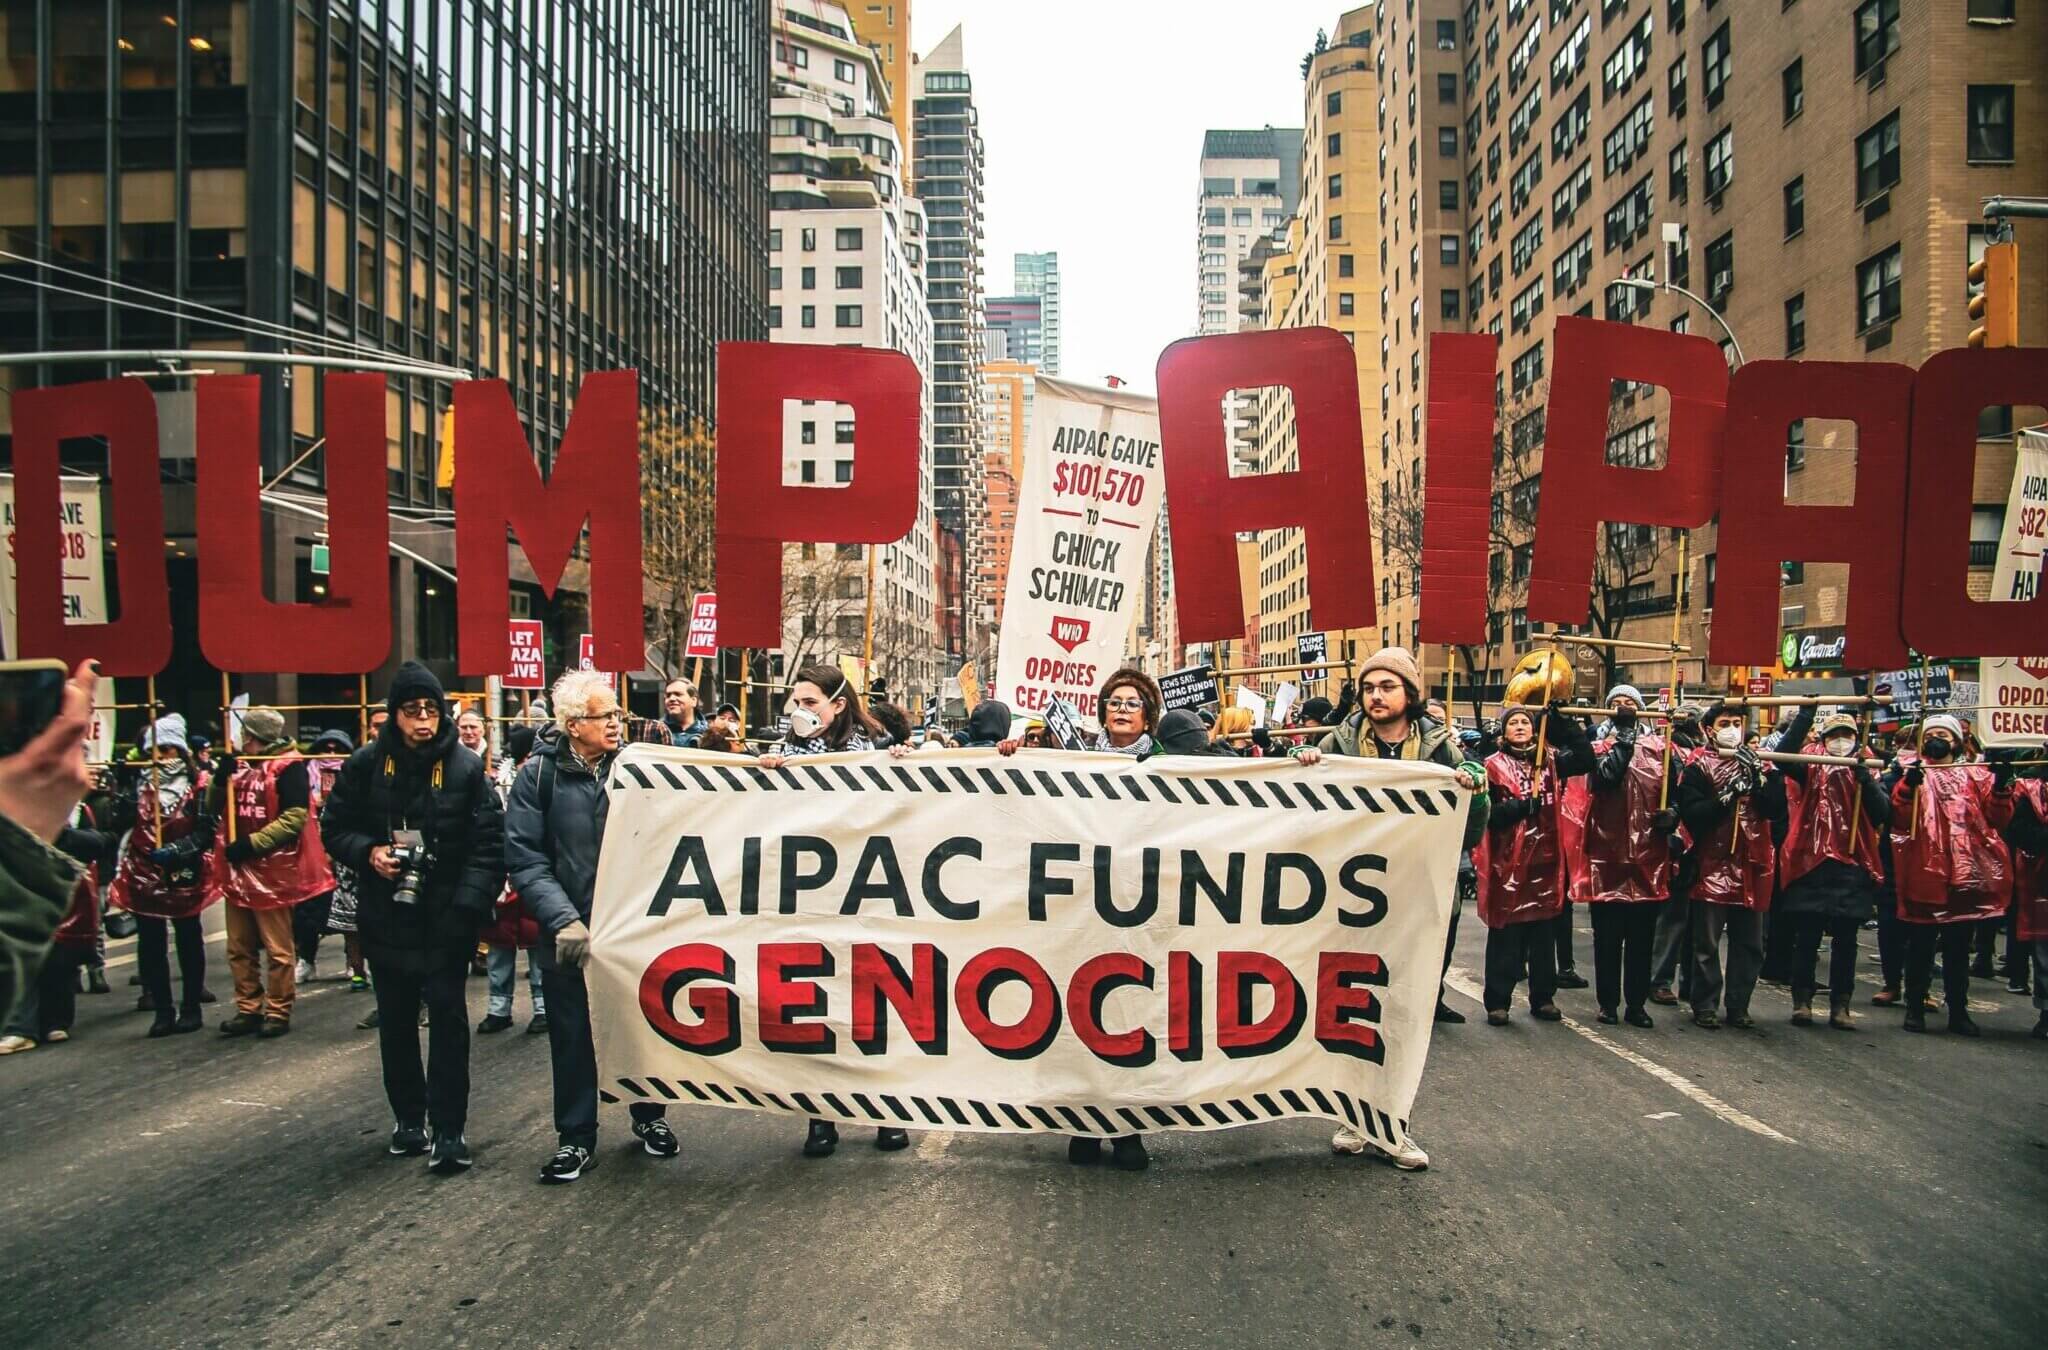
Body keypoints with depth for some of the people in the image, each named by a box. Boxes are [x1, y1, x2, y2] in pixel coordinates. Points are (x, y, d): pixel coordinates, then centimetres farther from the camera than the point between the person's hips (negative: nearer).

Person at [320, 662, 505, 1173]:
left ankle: (448, 1129, 3)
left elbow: (489, 843, -10)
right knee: (395, 1021, 15)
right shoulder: (366, 764, 0)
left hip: (445, 920, -3)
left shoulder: (466, 767, -8)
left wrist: (469, 904, -20)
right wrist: (367, 851, -11)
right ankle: (408, 1118, 30)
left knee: (448, 1018, -2)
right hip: (385, 918, 3)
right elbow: (334, 824, 9)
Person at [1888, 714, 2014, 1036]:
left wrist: (2001, 786, -13)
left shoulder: (1976, 774, 12)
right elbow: (1899, 818, -9)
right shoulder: (1913, 773, 5)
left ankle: (1959, 1011, 17)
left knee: (1958, 947, 10)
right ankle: (1915, 1007, 12)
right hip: (1924, 874, -2)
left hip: (1966, 874, 2)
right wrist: (1908, 786, -26)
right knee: (1920, 946, 3)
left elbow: (1999, 818, 3)